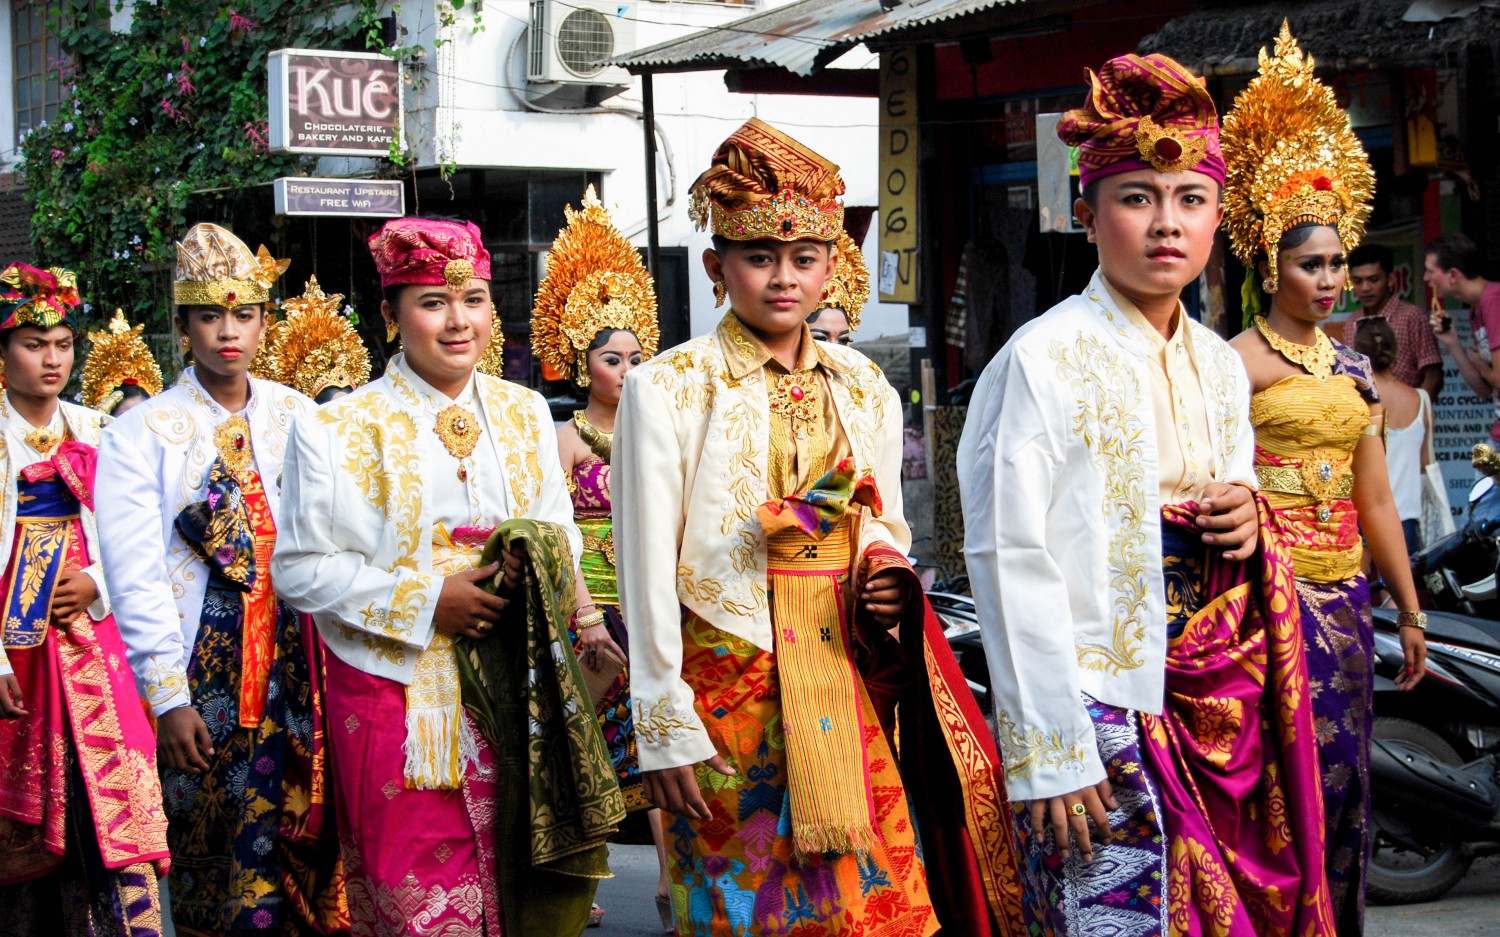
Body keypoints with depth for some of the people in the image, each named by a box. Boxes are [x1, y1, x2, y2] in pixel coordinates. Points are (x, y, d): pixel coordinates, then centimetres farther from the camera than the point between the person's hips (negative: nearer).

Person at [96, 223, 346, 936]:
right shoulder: (142, 431, 0)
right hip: (202, 665, -3)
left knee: (306, 837, 4)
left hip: (299, 656, 3)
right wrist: (168, 696, -11)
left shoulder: (298, 417, 9)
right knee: (214, 848, 1)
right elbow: (134, 575, -5)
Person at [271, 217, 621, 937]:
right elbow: (301, 569, -6)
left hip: (515, 689, 4)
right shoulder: (337, 431, -3)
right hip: (399, 697, -4)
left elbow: (561, 531, 18)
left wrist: (543, 554, -7)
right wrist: (424, 599, -14)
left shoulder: (524, 413, 12)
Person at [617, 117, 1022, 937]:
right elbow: (647, 571, -6)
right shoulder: (667, 390, -5)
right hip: (729, 703, -4)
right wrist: (663, 729, -9)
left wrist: (890, 575, -3)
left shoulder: (863, 389, 9)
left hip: (846, 696, 4)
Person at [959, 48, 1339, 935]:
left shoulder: (1220, 365, 11)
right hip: (1104, 707, -6)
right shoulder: (1045, 358, -10)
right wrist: (1047, 753, -17)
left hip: (1225, 707, 7)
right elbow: (1011, 562, -13)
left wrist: (1248, 522, -1)